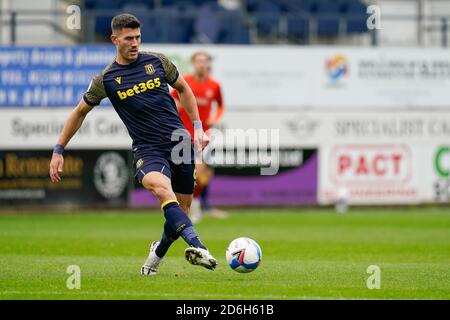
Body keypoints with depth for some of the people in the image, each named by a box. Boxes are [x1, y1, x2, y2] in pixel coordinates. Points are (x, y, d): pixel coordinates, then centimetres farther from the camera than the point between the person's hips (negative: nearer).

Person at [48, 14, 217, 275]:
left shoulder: (157, 61, 4)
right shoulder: (105, 80, -1)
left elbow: (183, 89, 19)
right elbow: (80, 112, 12)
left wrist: (198, 127, 12)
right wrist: (58, 151, 14)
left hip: (180, 144, 3)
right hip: (147, 150, -3)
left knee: (180, 212, 4)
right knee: (160, 186, -35)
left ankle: (158, 252, 36)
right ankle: (198, 247, -51)